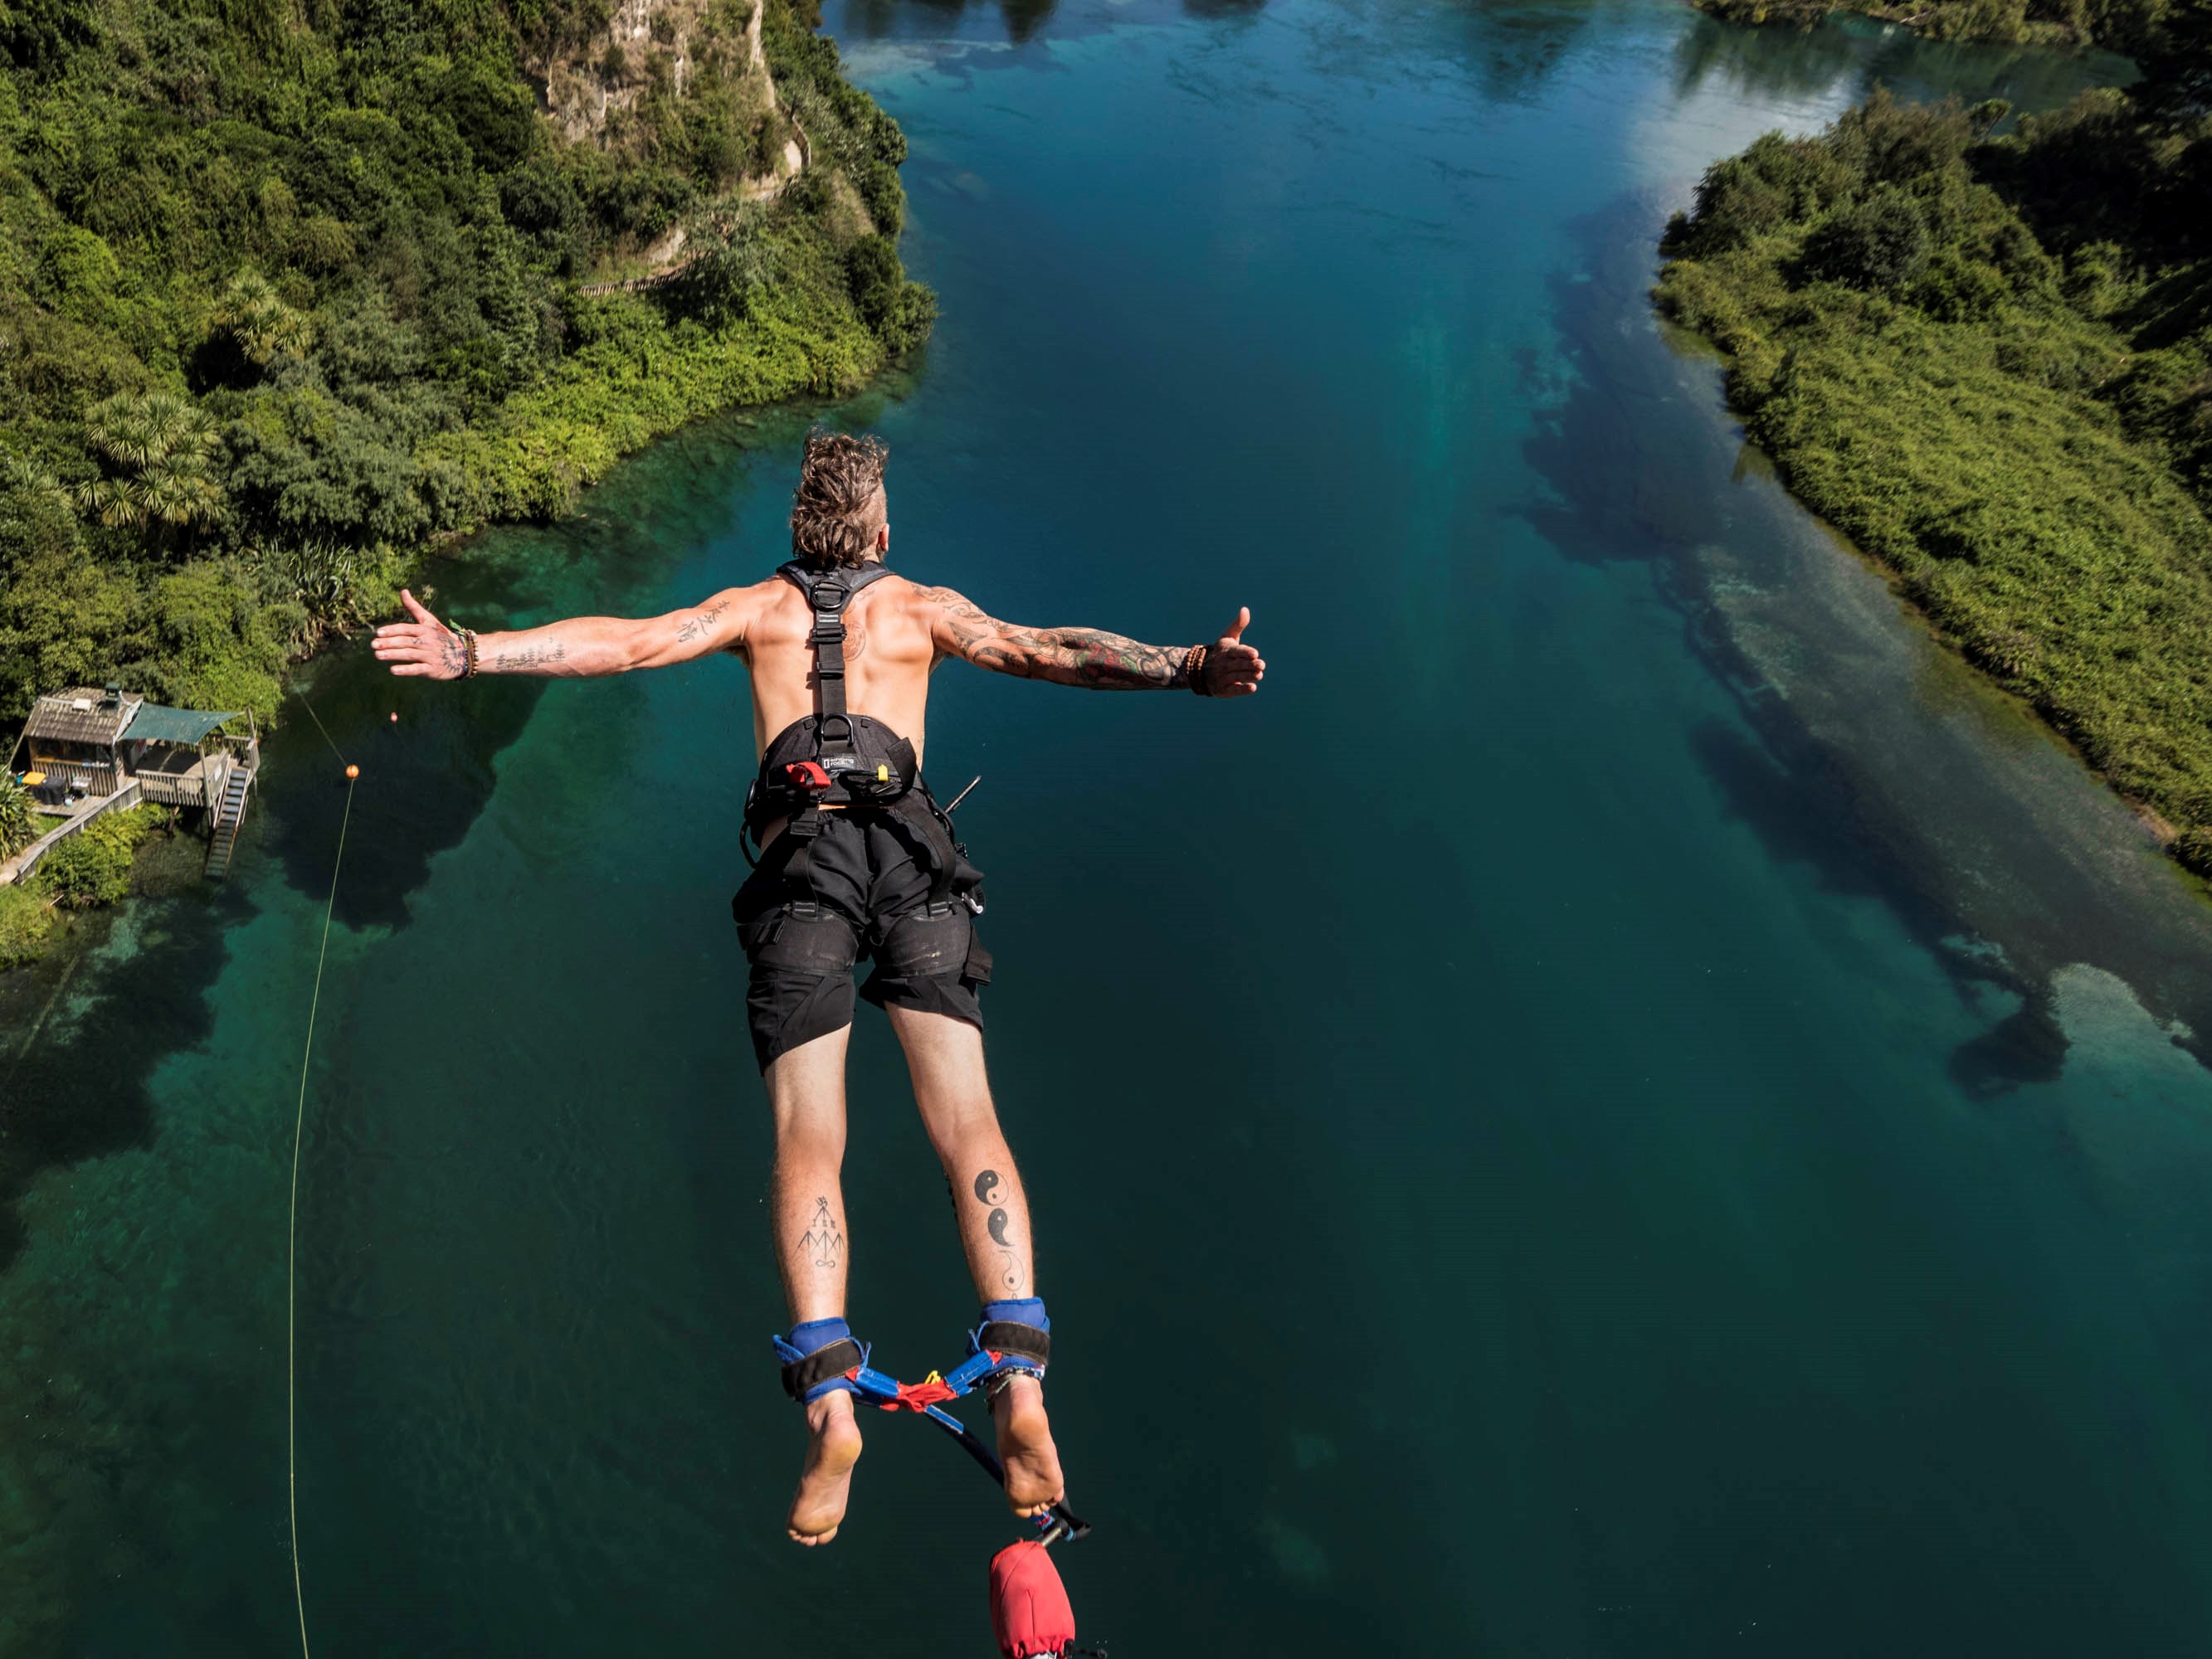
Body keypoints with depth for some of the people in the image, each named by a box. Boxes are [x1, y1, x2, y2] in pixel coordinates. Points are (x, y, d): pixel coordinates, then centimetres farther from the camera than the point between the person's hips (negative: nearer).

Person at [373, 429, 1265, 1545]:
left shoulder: (758, 607, 23)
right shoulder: (924, 608, 21)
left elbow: (623, 643, 13)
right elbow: (1046, 652, 8)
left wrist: (466, 653, 15)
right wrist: (1187, 671, 3)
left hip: (802, 863, 0)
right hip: (910, 856, 0)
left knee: (807, 1149, -1)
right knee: (969, 1130, -4)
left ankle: (830, 1401, -14)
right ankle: (1020, 1380, -13)